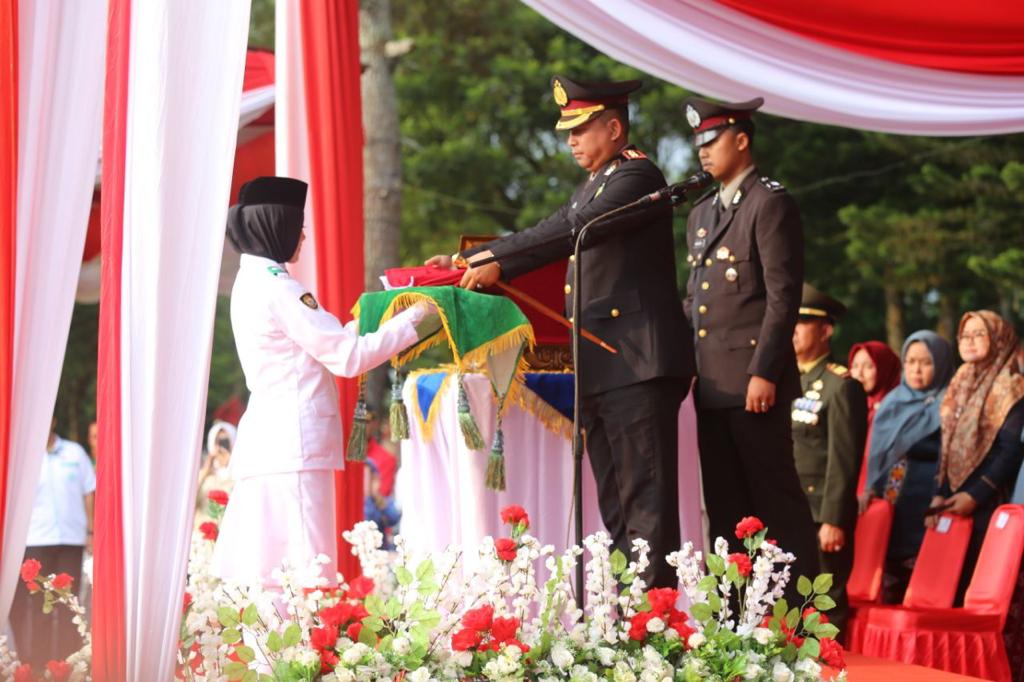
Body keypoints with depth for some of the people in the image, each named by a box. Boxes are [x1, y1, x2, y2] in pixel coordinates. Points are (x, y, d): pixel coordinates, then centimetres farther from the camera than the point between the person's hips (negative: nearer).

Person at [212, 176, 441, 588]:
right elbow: (348, 357, -12)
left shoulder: (251, 283, 17)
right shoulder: (276, 288, -11)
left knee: (254, 577, 6)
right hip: (293, 447, -10)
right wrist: (413, 321, -4)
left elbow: (325, 343, 23)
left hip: (264, 442, 10)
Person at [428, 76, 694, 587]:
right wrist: (470, 263, 13)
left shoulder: (637, 176, -8)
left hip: (638, 368, -10)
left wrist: (494, 258, -17)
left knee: (645, 500, -10)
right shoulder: (593, 186, 21)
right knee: (615, 505, 9)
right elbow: (554, 236, 23)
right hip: (598, 371, 10)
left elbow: (572, 230, -20)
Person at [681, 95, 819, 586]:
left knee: (776, 498, -5)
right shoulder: (701, 213, 20)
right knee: (724, 506, 9)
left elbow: (783, 296, -13)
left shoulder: (771, 204, -6)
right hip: (711, 384, 8)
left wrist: (764, 374, -18)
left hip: (754, 381, -8)